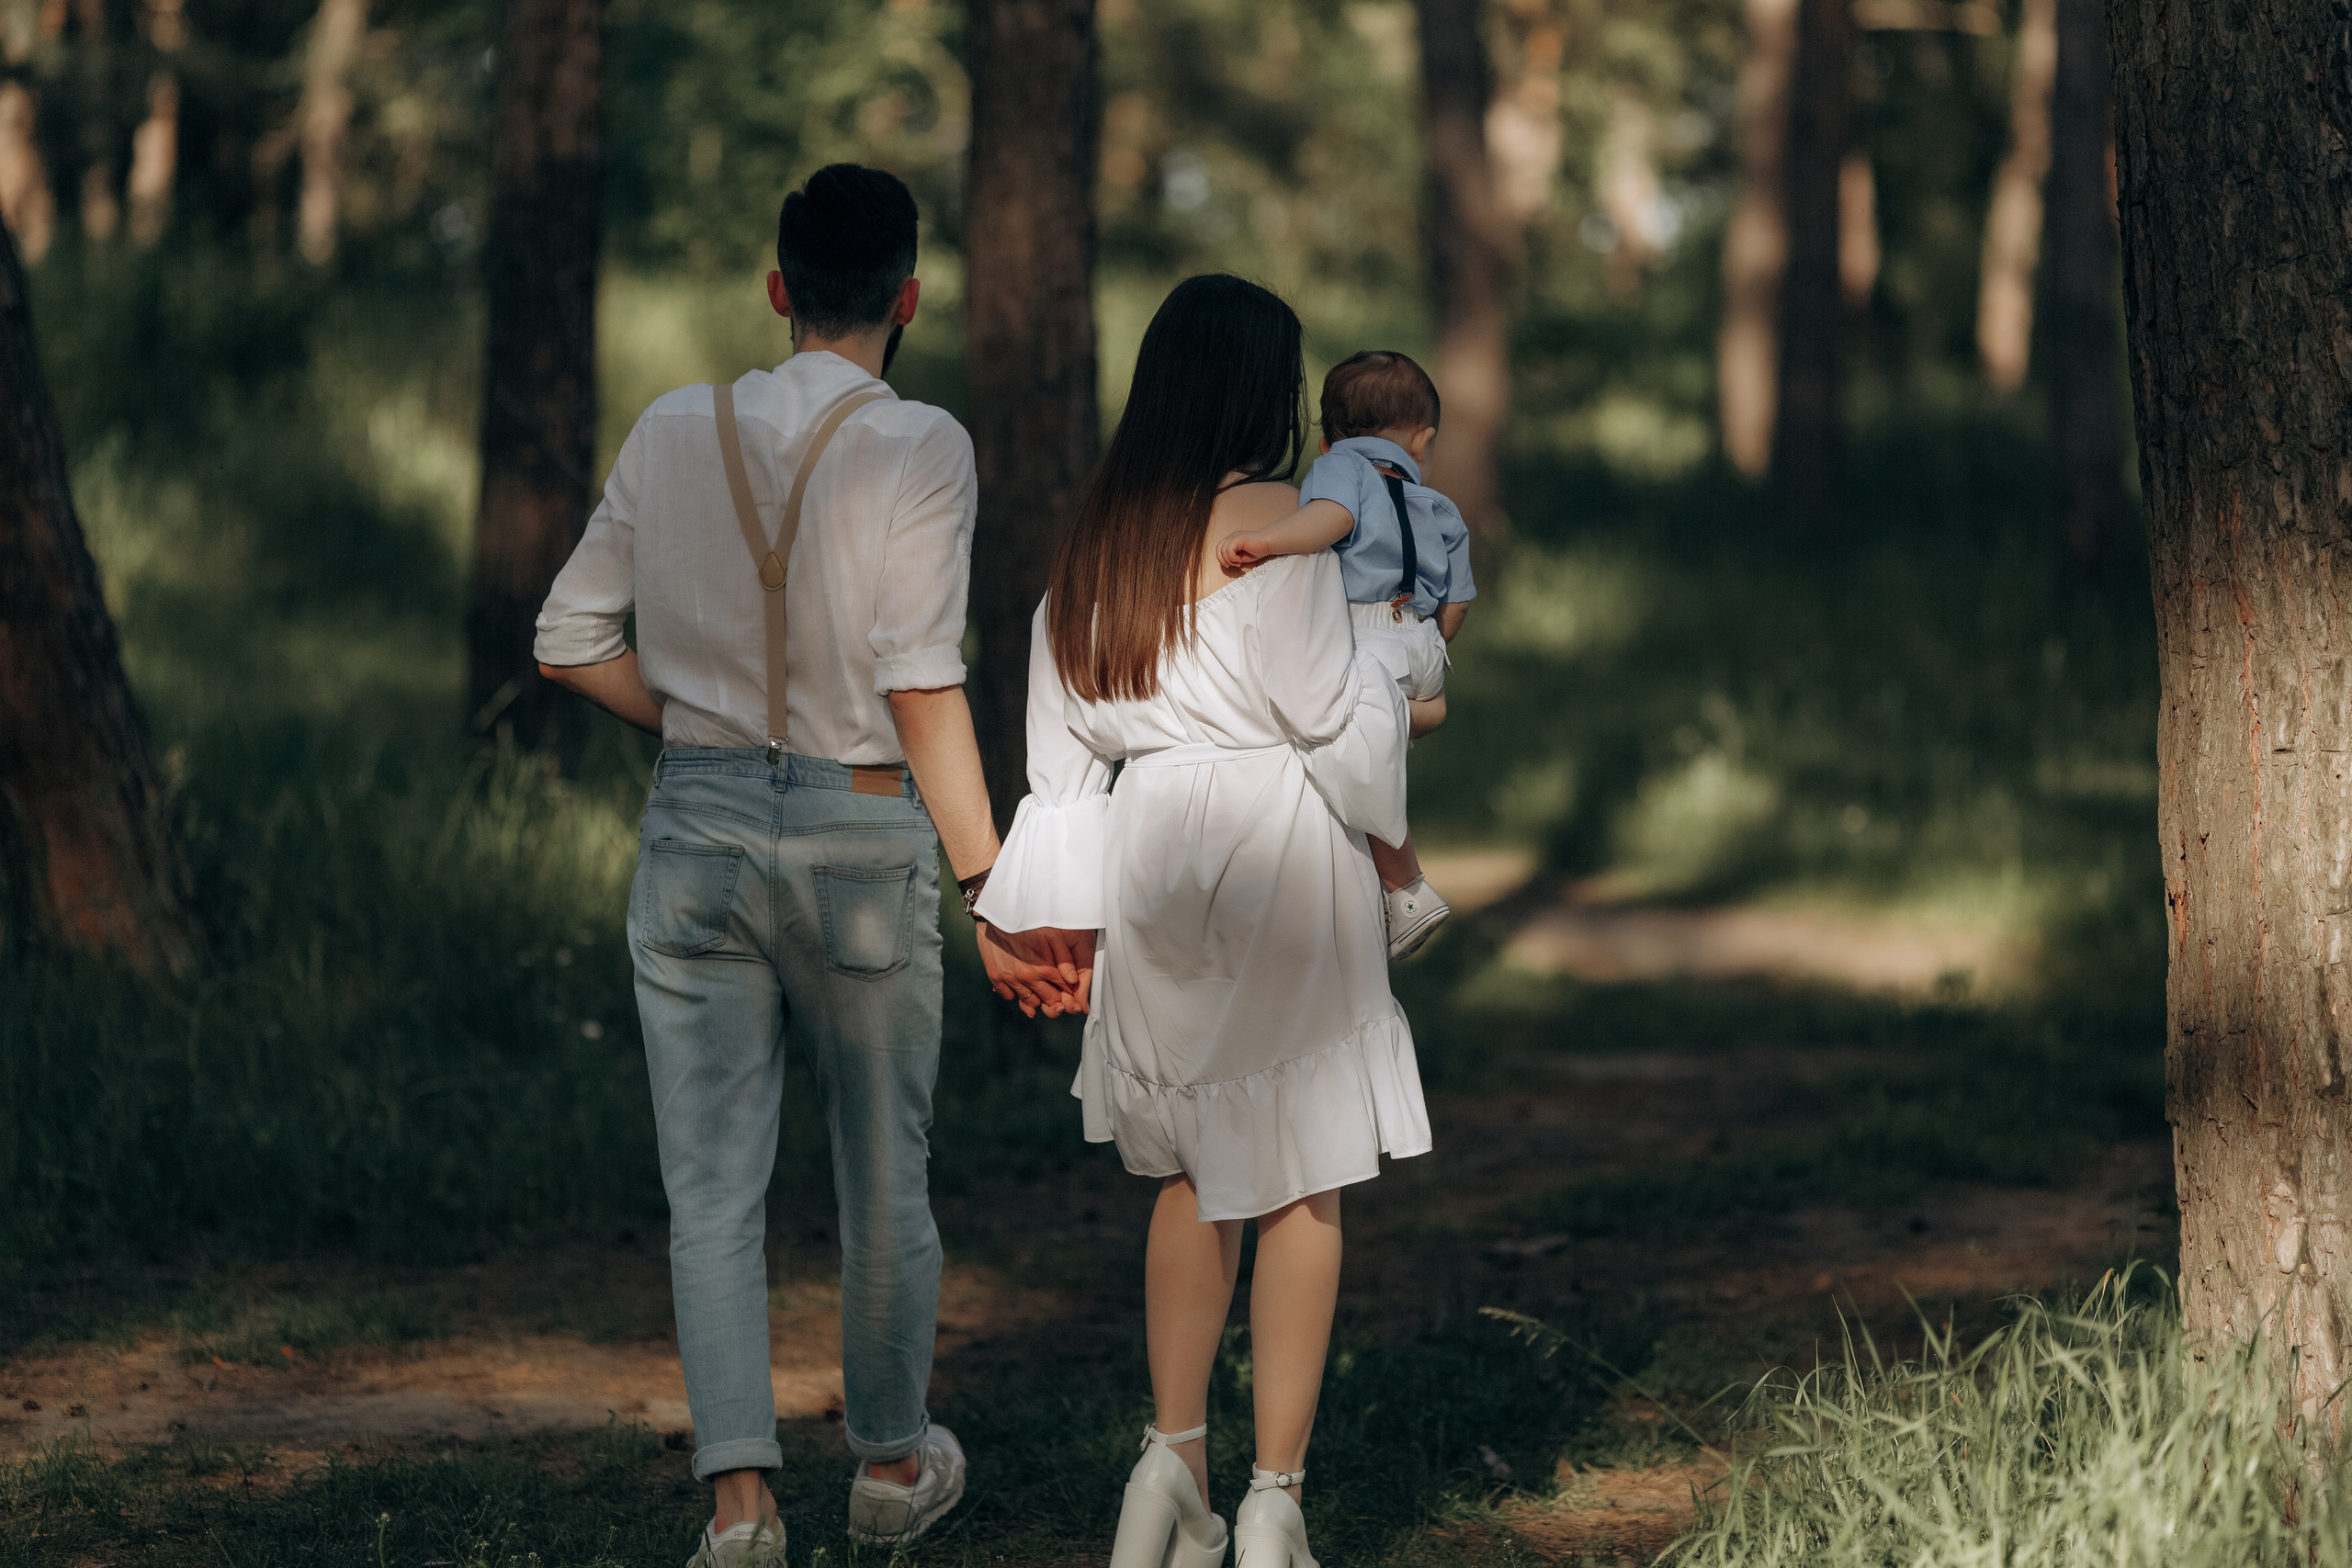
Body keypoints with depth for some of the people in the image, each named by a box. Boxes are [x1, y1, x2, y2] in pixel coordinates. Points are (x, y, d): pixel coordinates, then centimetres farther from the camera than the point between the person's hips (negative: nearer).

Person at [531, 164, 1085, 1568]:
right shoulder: (920, 447, -10)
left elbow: (574, 643, 5)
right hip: (862, 835, -2)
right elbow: (923, 687, -15)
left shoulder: (674, 433, 2)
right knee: (885, 1172, 15)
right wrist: (994, 892, -13)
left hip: (697, 822, 3)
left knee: (713, 1186, 4)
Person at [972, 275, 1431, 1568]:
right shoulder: (1273, 516, -11)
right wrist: (1399, 686, 8)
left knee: (1194, 1170, 18)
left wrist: (1069, 917, 15)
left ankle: (1173, 1459, 11)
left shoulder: (1097, 536, 9)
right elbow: (1325, 707, -13)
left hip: (1150, 858, 6)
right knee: (1302, 1182, 1)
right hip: (1277, 846, -6)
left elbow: (1065, 743, 11)